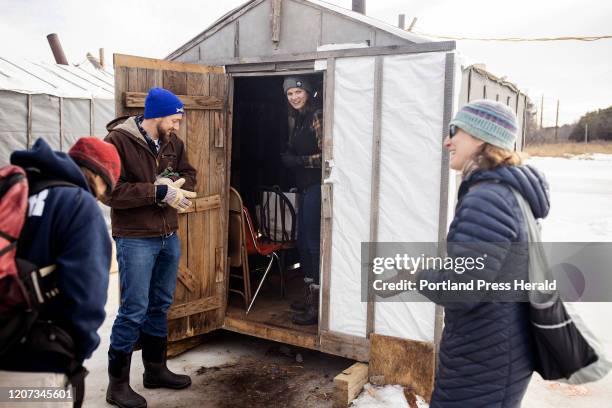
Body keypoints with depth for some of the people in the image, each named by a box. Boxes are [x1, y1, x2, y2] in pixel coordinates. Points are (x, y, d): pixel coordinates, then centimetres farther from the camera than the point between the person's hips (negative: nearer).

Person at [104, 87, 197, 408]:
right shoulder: (118, 140, -14)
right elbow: (110, 190, -20)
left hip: (169, 236, 7)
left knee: (161, 305, 16)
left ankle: (155, 369, 33)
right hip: (135, 239, -7)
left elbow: (189, 174, 14)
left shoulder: (173, 142, 7)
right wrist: (159, 192, -24)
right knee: (134, 310, -3)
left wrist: (176, 185, -10)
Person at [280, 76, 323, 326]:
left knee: (313, 244, -7)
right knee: (302, 242, 14)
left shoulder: (316, 117, -11)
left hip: (315, 187, -9)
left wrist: (298, 161, -15)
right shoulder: (299, 120, 16)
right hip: (305, 188, 9)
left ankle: (317, 306, 0)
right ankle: (309, 296, 26)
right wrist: (287, 159, 3)